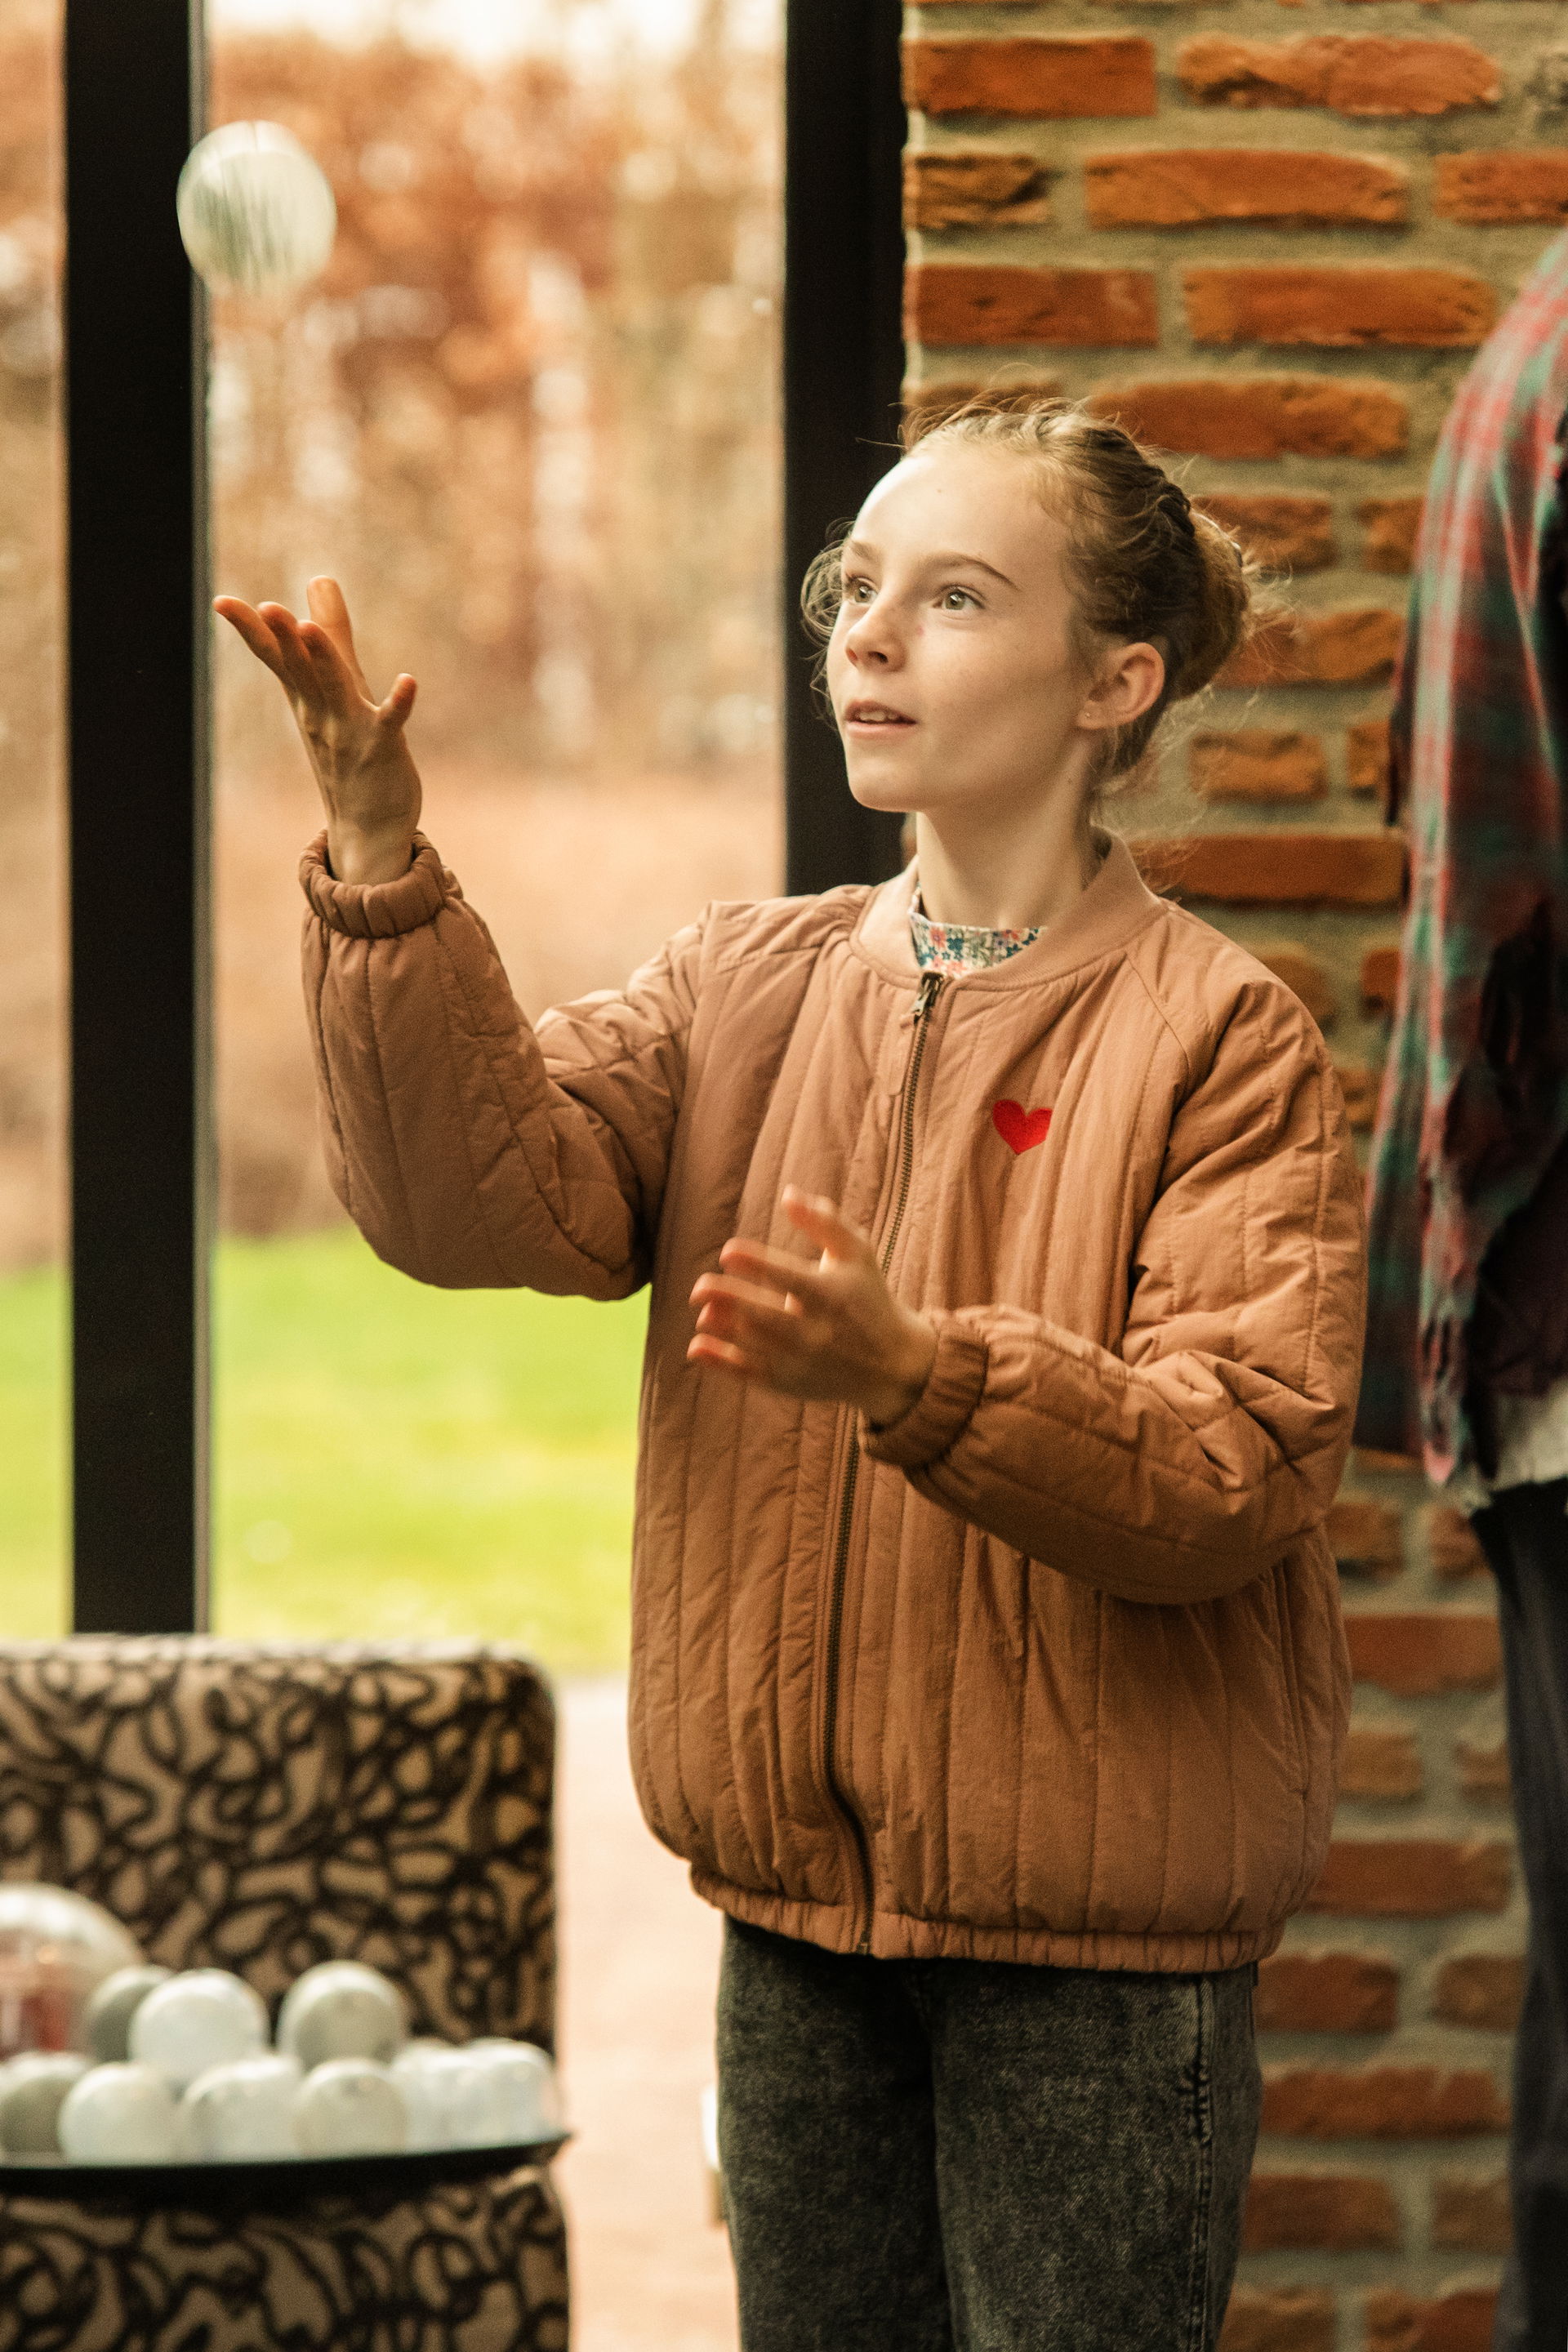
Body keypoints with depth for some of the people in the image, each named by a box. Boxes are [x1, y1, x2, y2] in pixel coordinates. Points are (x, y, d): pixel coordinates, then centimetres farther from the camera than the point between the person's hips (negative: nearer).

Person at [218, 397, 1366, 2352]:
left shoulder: (1216, 1036, -8)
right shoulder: (745, 986, 7)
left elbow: (1238, 1476, -17)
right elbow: (486, 1196, -9)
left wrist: (917, 1377, -32)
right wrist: (381, 873, -22)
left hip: (1095, 1930, -5)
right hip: (801, 1907, 5)